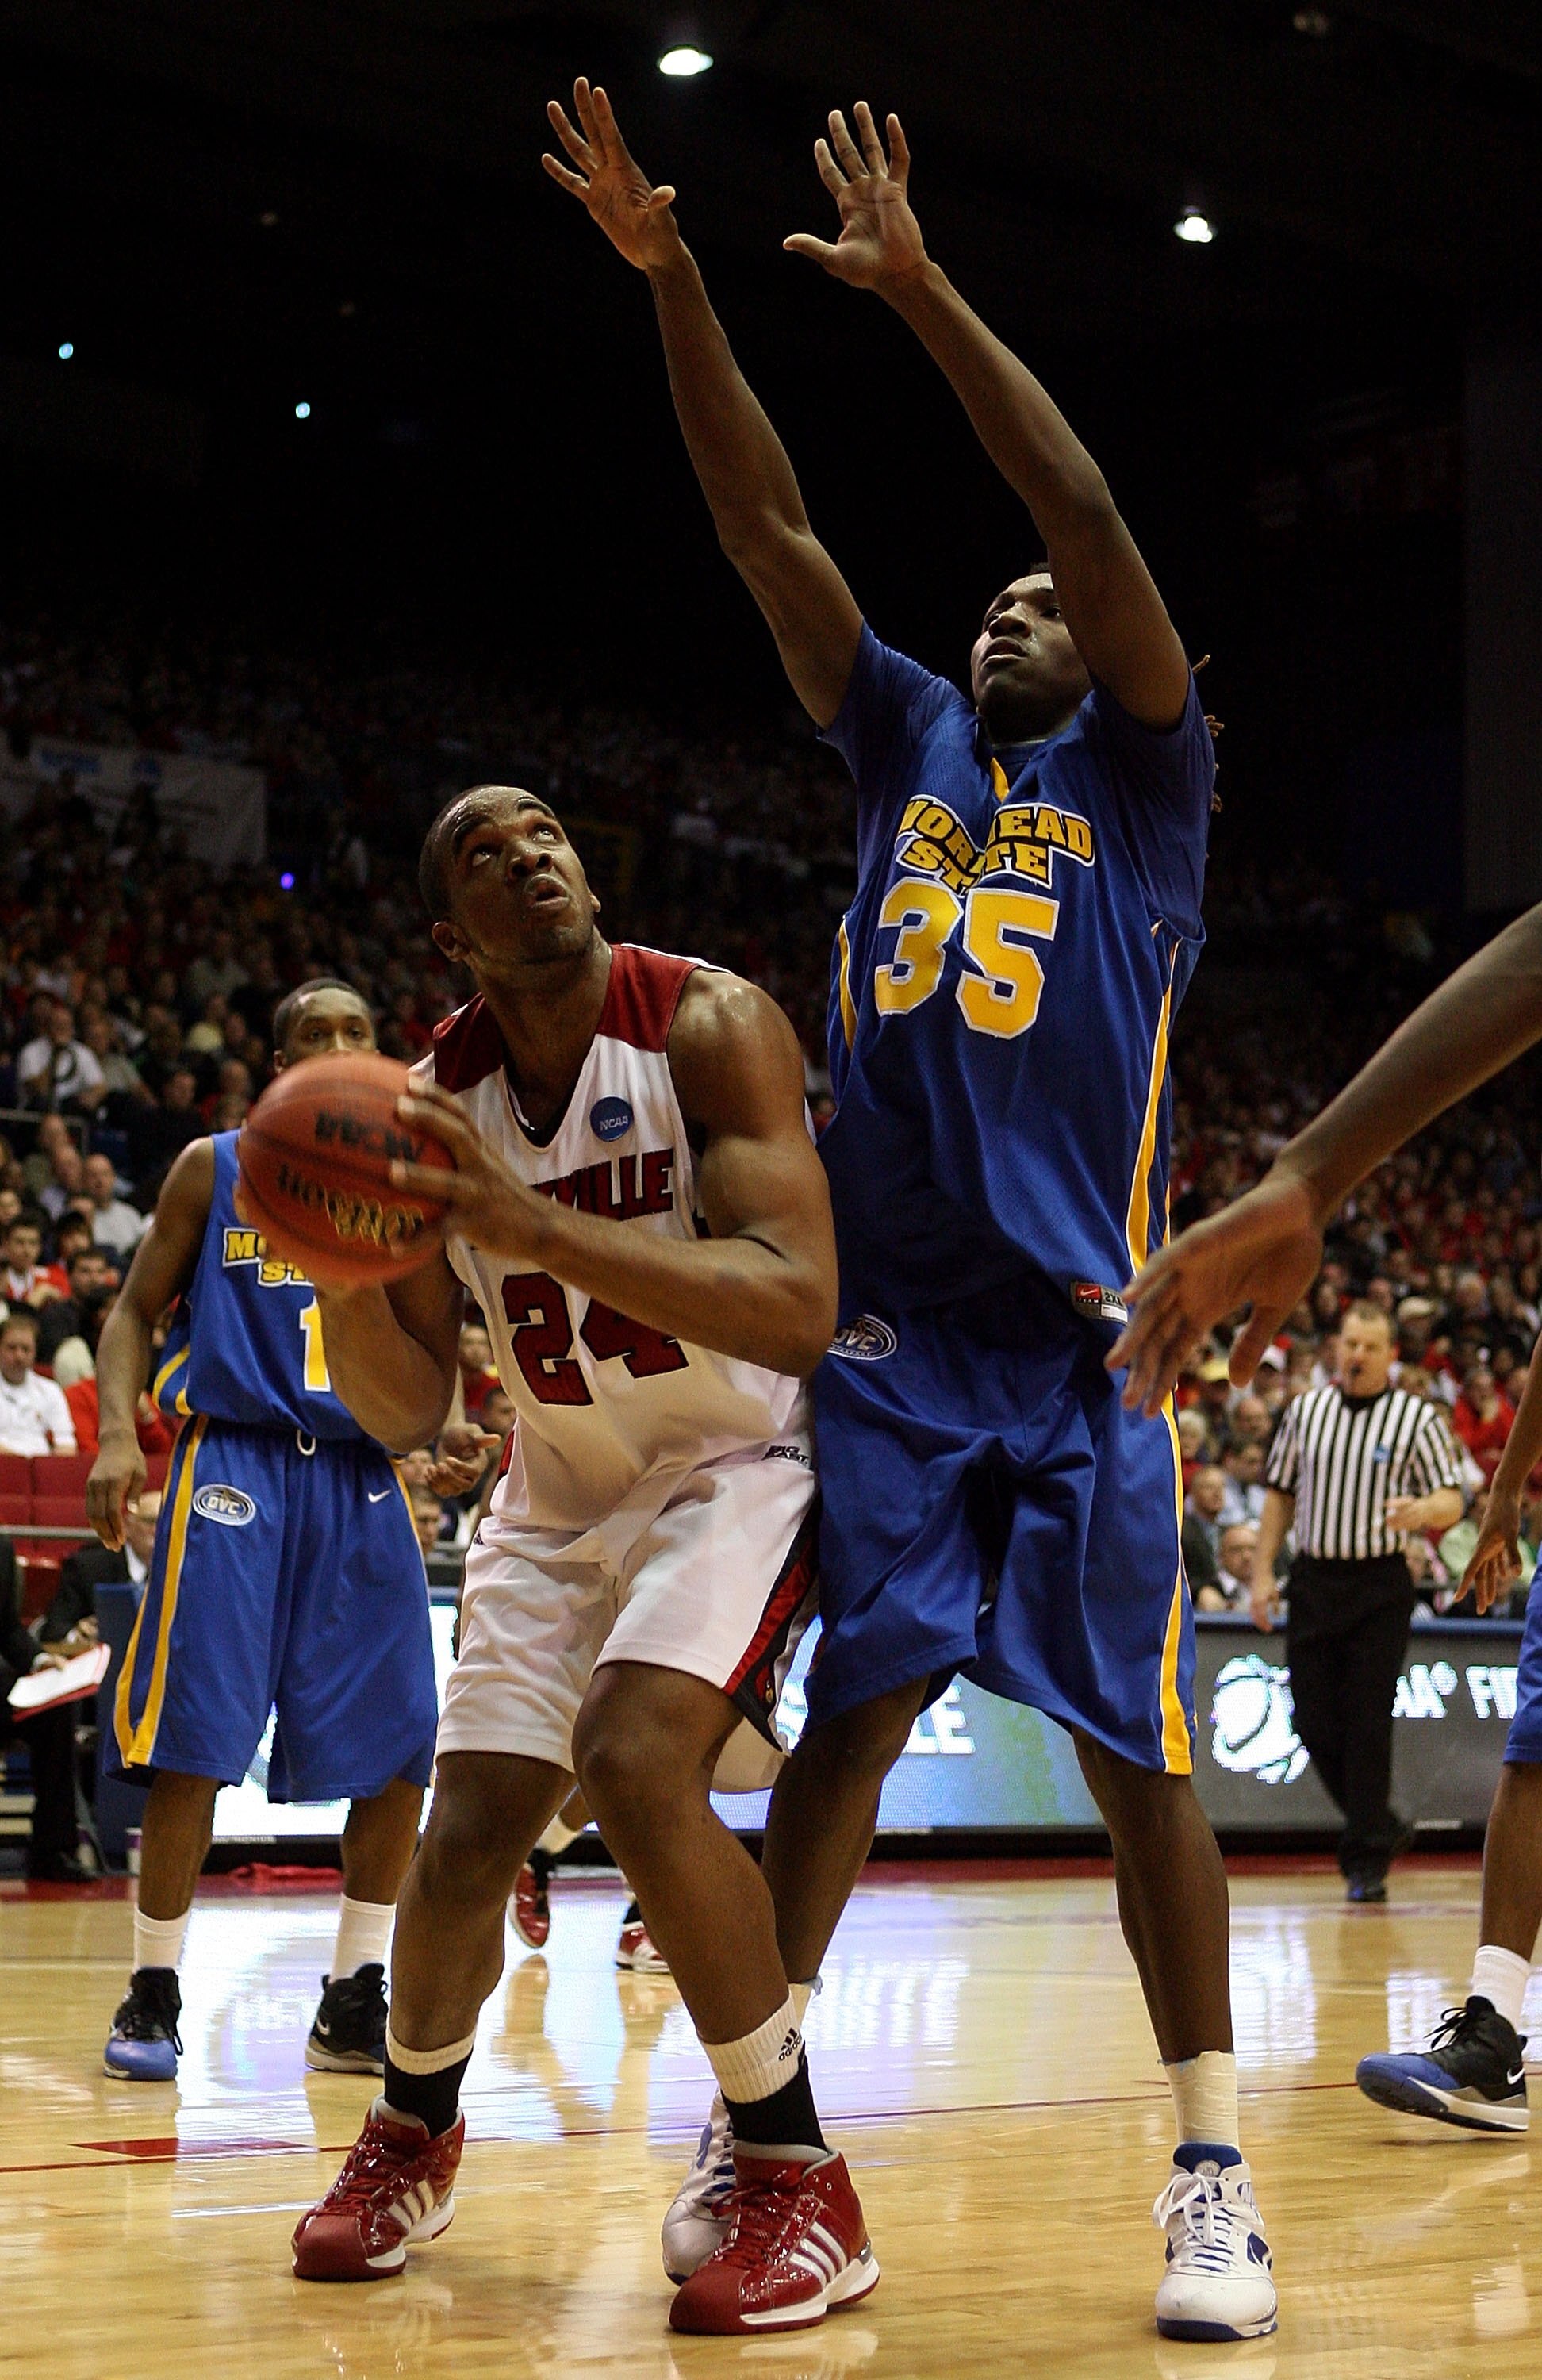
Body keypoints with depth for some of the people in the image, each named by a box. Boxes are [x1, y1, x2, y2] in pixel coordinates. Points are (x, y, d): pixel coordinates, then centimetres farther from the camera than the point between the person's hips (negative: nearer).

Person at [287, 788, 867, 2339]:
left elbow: (799, 1312, -33)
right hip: (558, 1495, 5)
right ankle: (412, 2131, 32)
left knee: (636, 1764, -28)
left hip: (737, 1467, -5)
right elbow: (405, 1416, -3)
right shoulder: (430, 1104, -7)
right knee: (466, 1840, 0)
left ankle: (802, 2185, -14)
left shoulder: (708, 1028, -20)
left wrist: (533, 1225, -41)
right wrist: (343, 1270, -25)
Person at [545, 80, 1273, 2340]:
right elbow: (765, 522, 9)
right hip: (892, 1328, 3)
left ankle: (1214, 2169, 6)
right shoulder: (910, 739, 16)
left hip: (1082, 1340, -3)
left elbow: (1091, 507, -9)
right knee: (846, 1714, 3)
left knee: (1139, 1749, -1)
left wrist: (923, 291, -12)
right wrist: (670, 279, 1)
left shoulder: (1142, 777, 5)